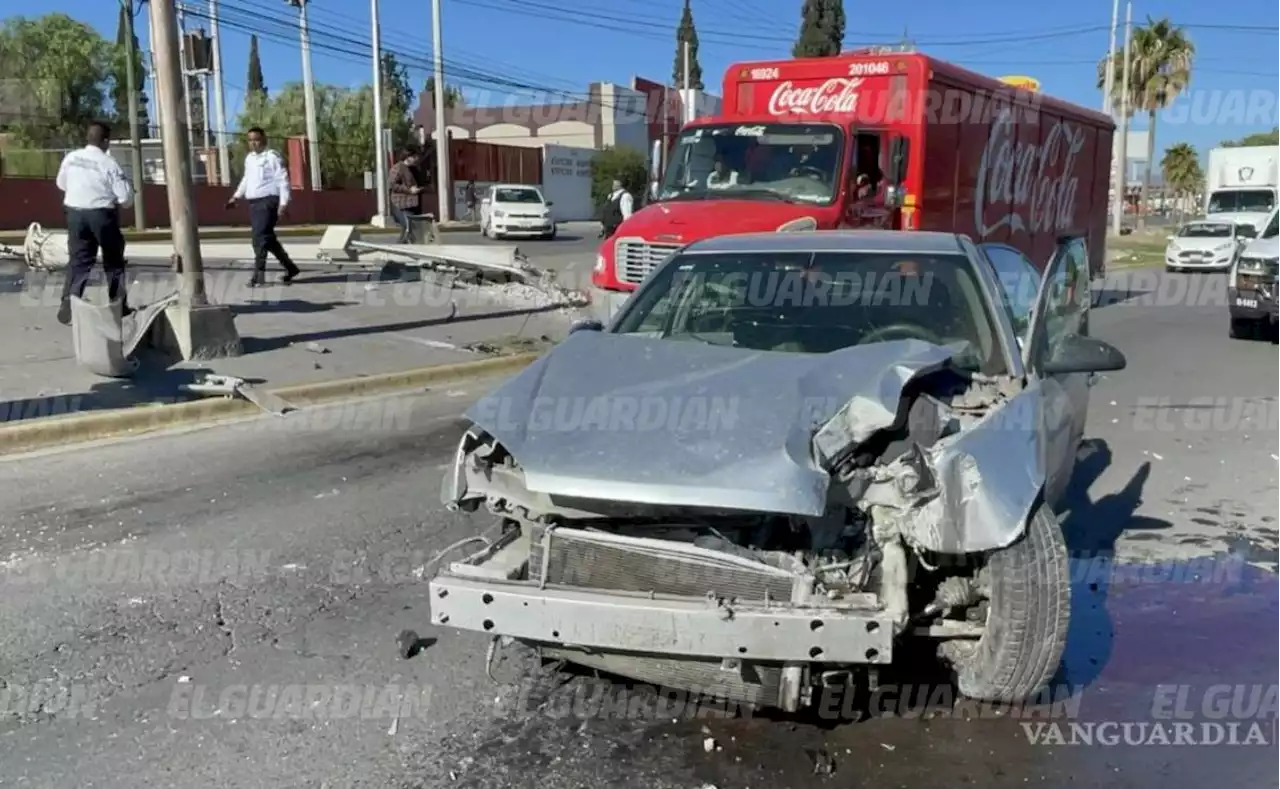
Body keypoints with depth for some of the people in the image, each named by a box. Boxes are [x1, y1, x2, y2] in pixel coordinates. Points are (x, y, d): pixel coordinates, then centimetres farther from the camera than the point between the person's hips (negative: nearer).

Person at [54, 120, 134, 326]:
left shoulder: (71, 158, 1)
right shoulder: (109, 163, -13)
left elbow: (61, 184, 15)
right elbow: (126, 197, -15)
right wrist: (118, 203, 8)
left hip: (75, 213, 4)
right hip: (102, 214, -4)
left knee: (79, 260, 10)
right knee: (113, 260, 13)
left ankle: (68, 306, -2)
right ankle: (118, 305, 20)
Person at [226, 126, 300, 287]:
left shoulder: (272, 157, -7)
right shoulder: (249, 158, 17)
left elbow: (283, 180, -12)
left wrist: (283, 203, -19)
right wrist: (236, 197, 22)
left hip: (268, 201, -8)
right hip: (254, 202, 8)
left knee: (260, 238, -14)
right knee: (268, 238, 11)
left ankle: (259, 275, -12)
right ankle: (290, 268, 22)